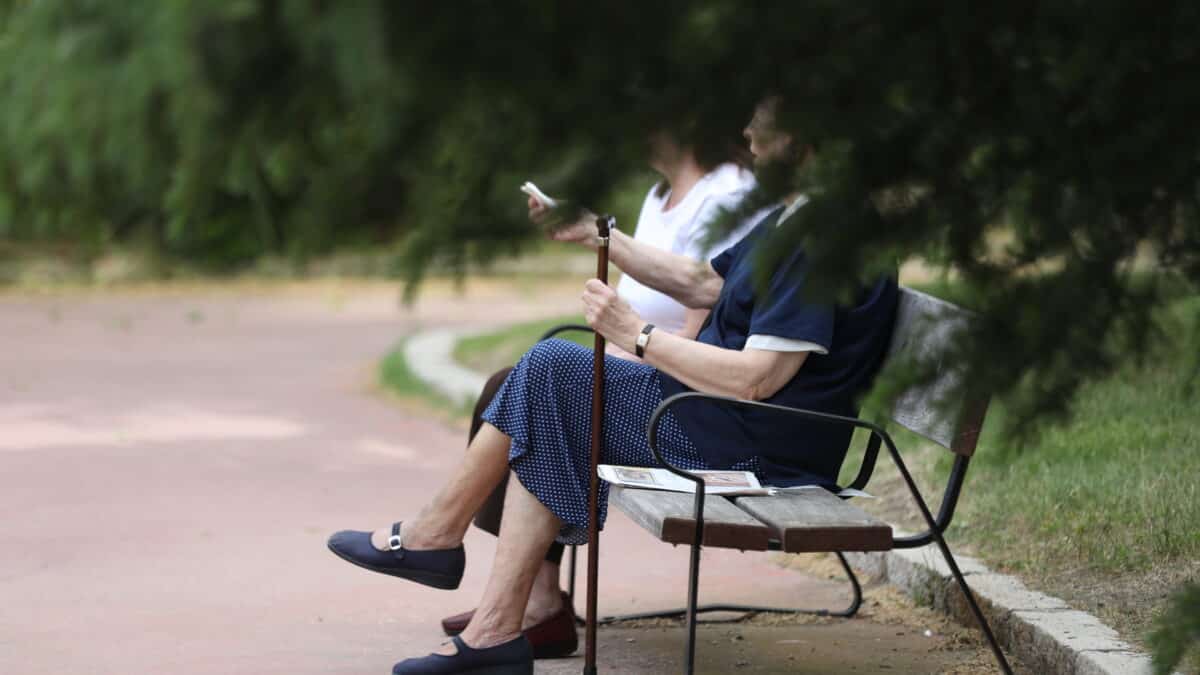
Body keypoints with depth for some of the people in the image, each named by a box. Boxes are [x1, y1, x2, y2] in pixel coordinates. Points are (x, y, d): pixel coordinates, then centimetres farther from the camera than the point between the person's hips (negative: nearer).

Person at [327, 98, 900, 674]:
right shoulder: (792, 219, 13)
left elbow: (755, 379, -26)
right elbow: (700, 284, 23)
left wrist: (637, 335, -17)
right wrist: (598, 236, 18)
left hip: (752, 449, -10)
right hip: (724, 429, 10)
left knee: (550, 368, -7)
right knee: (547, 432, 4)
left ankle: (435, 533, 7)